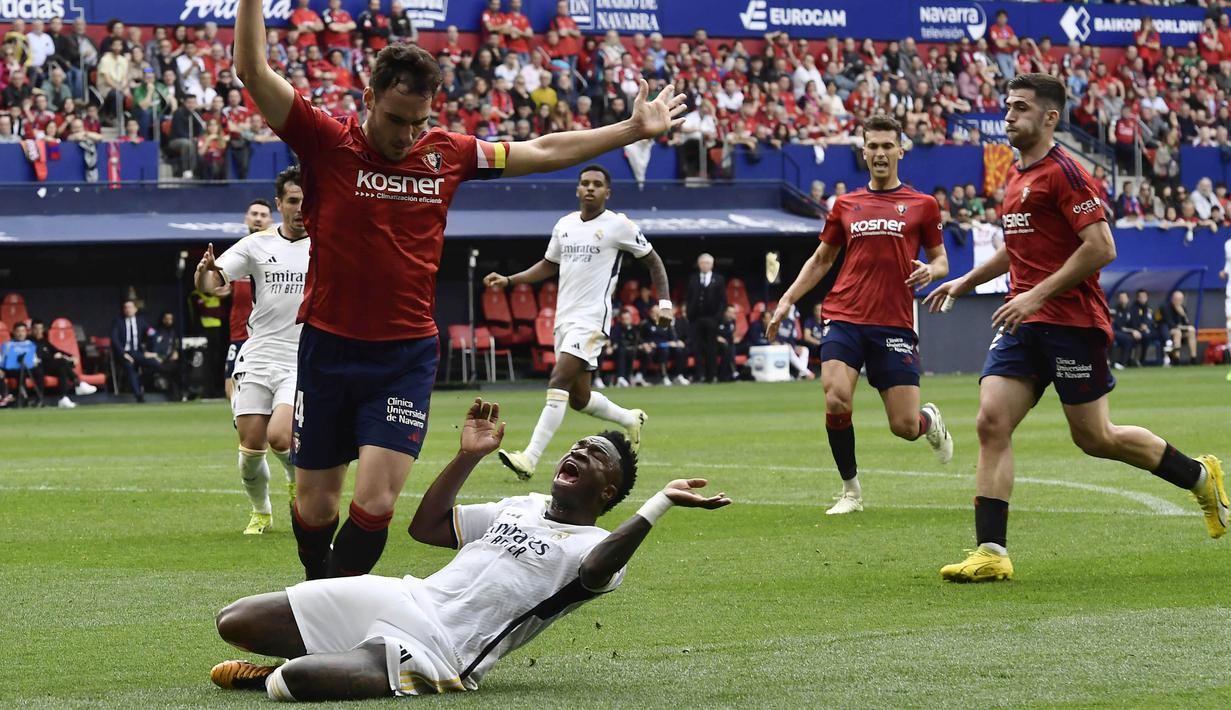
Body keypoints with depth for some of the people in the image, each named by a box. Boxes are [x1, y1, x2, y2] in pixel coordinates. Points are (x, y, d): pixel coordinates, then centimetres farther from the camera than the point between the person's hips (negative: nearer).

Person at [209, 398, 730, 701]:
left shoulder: (597, 546, 1)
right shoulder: (521, 508, 25)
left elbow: (595, 574, -26)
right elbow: (426, 527, 29)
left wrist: (661, 504, -32)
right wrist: (468, 456, 19)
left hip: (441, 653, -8)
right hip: (405, 599, 8)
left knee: (293, 680, -31)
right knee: (235, 623, -2)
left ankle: (270, 680, 0)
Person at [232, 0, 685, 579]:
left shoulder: (448, 154, 5)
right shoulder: (327, 145, -5)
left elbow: (542, 152, 18)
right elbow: (254, 72, -13)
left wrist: (634, 129, 23)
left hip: (407, 356, 1)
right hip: (329, 350, -1)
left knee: (375, 502, -13)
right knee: (315, 505, 6)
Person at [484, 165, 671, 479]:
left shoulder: (618, 225, -5)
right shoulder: (565, 225, 12)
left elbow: (653, 261, 4)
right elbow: (549, 265, 24)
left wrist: (664, 302, -5)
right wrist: (508, 280, 12)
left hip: (591, 320, -7)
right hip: (564, 318, 7)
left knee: (558, 383, -20)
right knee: (579, 399, 12)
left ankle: (530, 459, -27)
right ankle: (630, 420, 40)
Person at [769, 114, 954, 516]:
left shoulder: (921, 205, 7)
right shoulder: (846, 205, 13)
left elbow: (940, 260, 13)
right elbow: (821, 259, 23)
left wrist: (930, 271, -11)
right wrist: (788, 300, 13)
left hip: (894, 324, -1)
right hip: (845, 318, 2)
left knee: (905, 427, -6)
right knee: (836, 401, -21)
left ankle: (931, 421, 35)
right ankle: (851, 490, 0)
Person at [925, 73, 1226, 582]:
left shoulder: (1063, 172, -12)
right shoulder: (1016, 177, 16)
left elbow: (1101, 247, -19)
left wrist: (1038, 295, -20)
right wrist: (966, 282, 29)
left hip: (1071, 321, -8)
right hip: (1024, 321, 8)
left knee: (1093, 437, 0)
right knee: (992, 422, -8)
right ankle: (991, 553, -11)